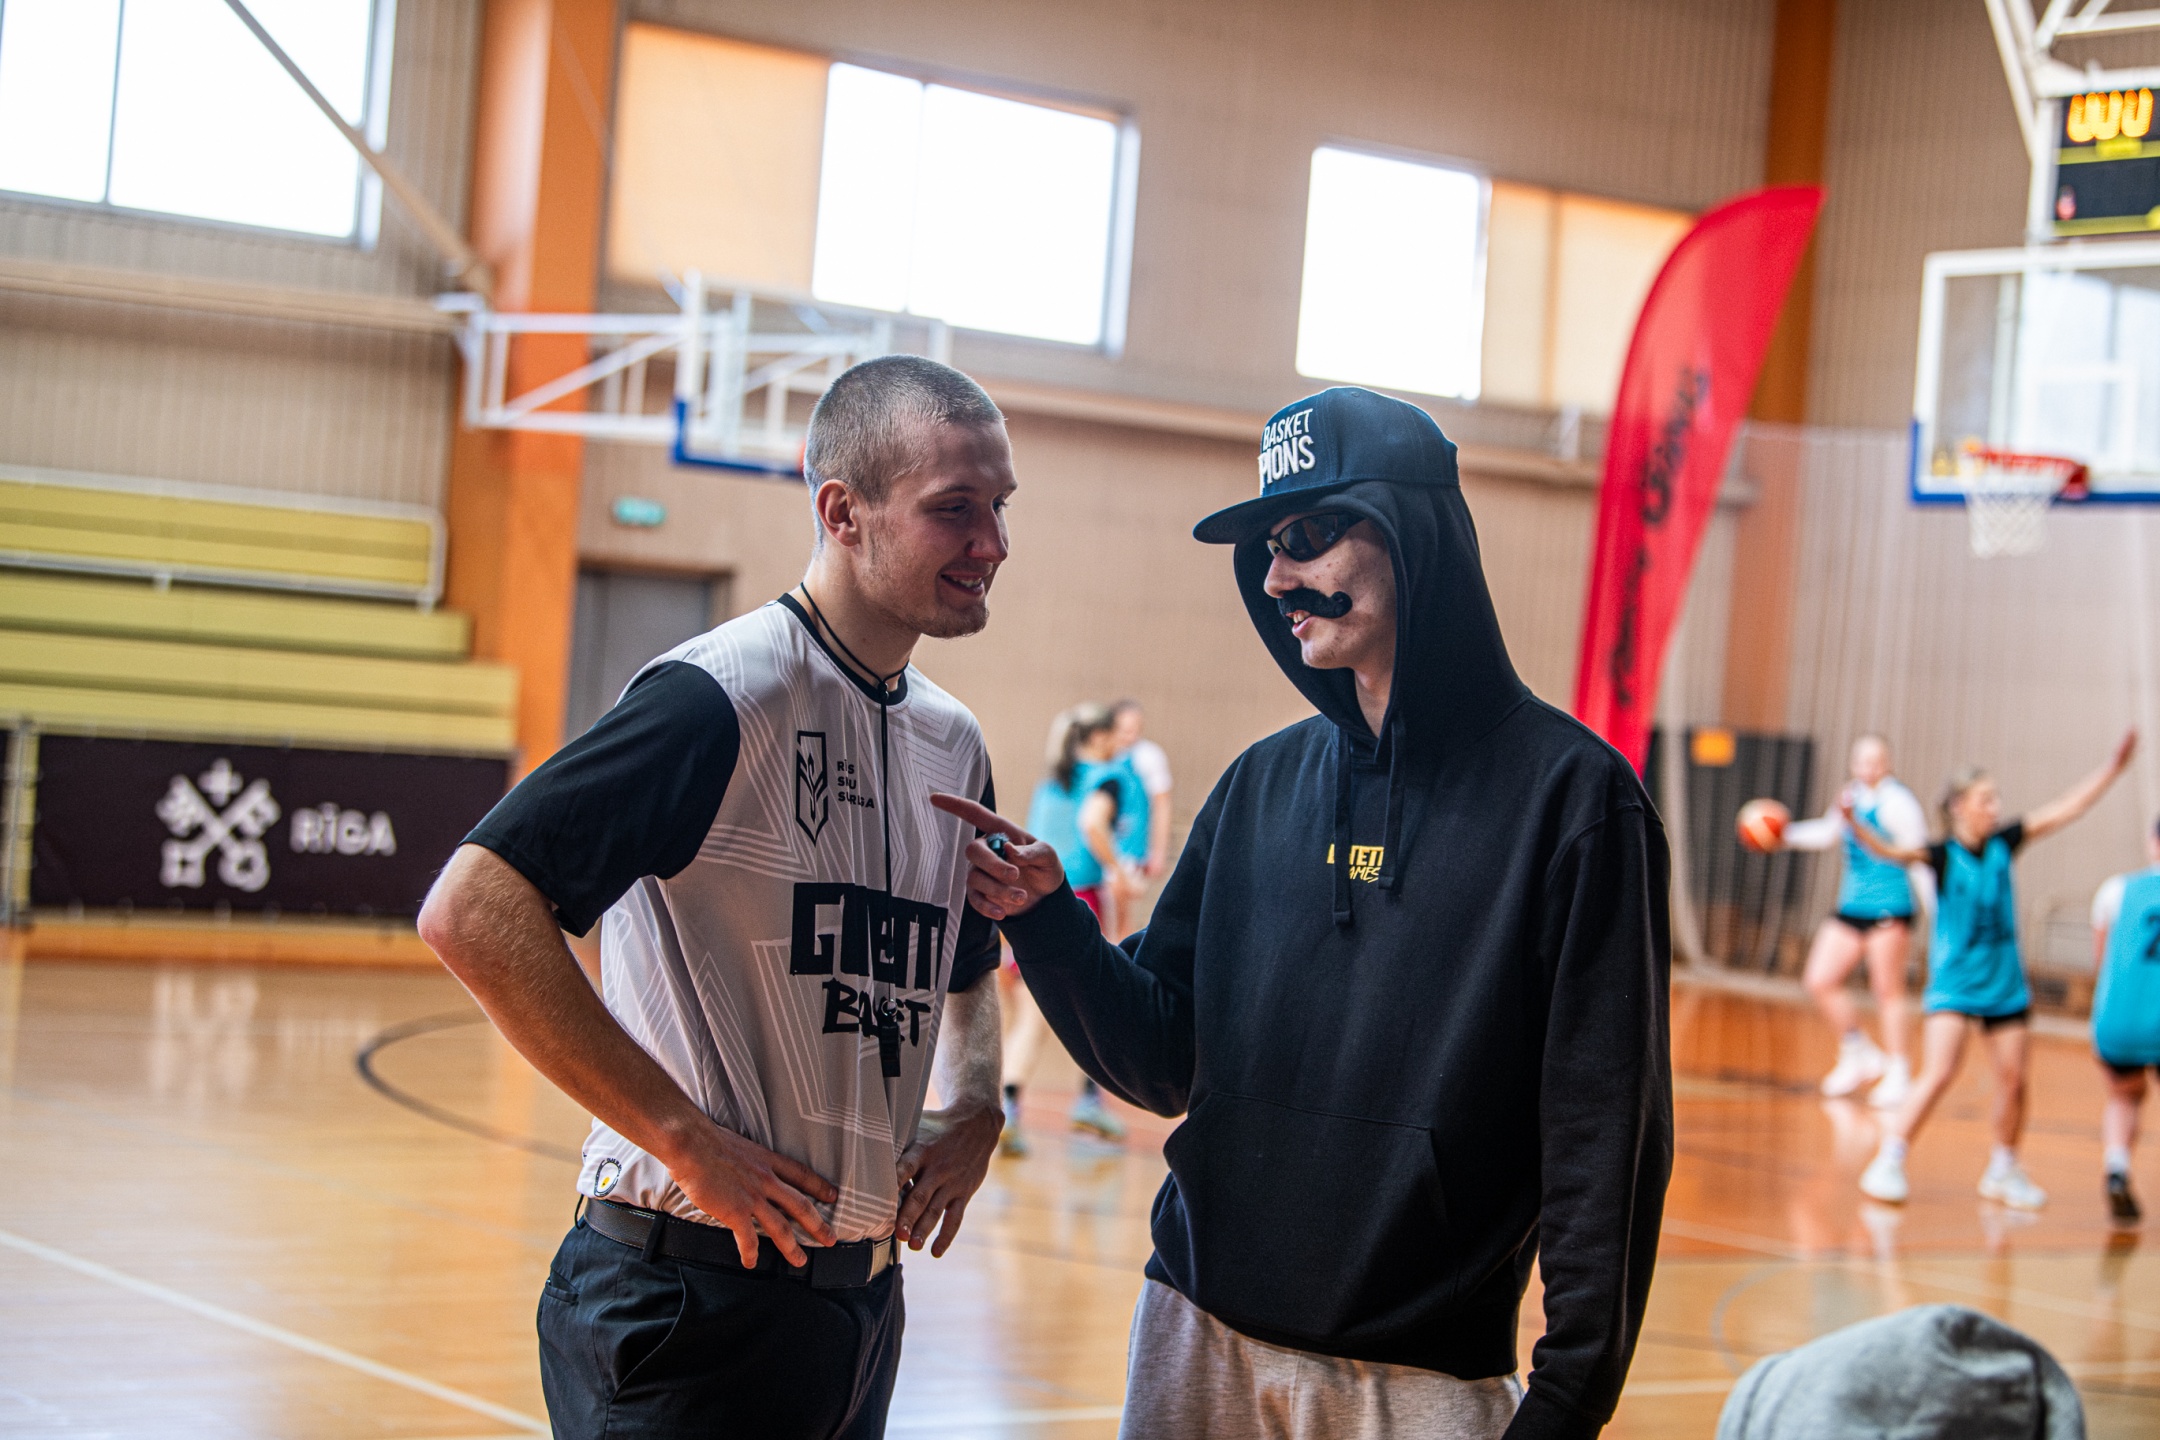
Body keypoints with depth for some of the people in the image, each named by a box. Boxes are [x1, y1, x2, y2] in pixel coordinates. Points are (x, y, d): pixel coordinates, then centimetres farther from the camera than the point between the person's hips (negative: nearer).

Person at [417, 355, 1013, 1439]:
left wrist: (972, 1114, 7)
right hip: (693, 1299, -8)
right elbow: (470, 912, -24)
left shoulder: (953, 745, 10)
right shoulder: (724, 696, -15)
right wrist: (686, 1136, -21)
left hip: (864, 1295, 8)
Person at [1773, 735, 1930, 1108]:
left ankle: (1898, 1074, 9)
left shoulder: (1897, 803, -11)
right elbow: (1829, 832, 32)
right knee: (1820, 981, 3)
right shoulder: (1851, 795, 13)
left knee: (1887, 990, -2)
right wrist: (1787, 835, 22)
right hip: (1850, 908, 8)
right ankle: (1859, 1054, 19)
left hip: (1889, 909, -8)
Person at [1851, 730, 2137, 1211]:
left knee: (2013, 1081, 7)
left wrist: (2114, 766, 7)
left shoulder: (2003, 844, 2)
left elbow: (2065, 809, 7)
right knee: (1938, 1075, -17)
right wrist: (1855, 823, -47)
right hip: (1954, 984, -5)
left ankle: (2003, 1171, 25)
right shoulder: (1943, 855, -11)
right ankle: (1888, 1163, -10)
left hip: (2005, 984, 5)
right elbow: (1893, 852, -29)